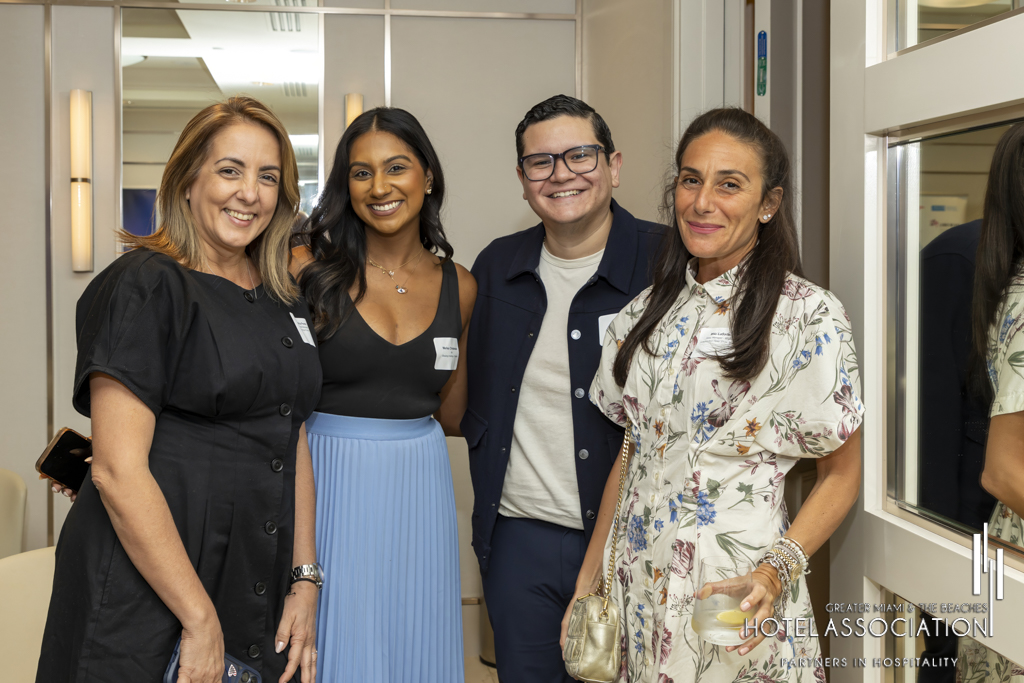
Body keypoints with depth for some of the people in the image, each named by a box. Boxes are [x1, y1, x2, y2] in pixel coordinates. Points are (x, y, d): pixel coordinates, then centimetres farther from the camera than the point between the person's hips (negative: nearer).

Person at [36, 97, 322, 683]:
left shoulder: (284, 298, 9)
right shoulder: (144, 288, -12)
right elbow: (117, 470, -18)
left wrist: (305, 579, 6)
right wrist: (200, 618, -18)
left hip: (258, 592, 7)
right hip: (144, 604, -6)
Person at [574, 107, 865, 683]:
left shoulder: (811, 317, -11)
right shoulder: (648, 312, 5)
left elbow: (841, 475, -7)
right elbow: (631, 454, 11)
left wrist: (776, 573, -21)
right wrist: (589, 578, 8)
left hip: (735, 594, -5)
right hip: (636, 586, 5)